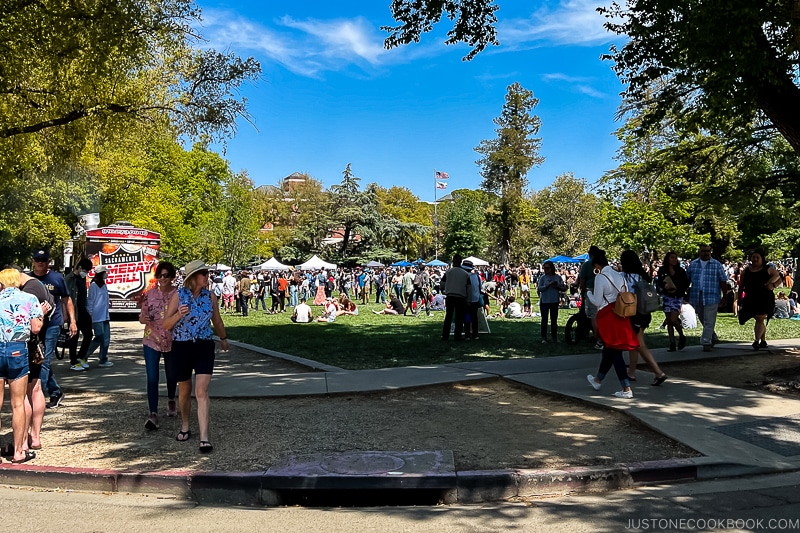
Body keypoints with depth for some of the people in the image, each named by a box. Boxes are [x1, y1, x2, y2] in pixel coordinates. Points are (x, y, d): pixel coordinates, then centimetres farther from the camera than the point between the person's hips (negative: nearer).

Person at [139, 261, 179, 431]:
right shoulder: (150, 294, 2)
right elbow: (142, 316, 7)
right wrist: (144, 318, -15)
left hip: (172, 342, 0)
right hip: (151, 341, 0)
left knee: (171, 375, 16)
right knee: (152, 378, -8)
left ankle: (171, 401, 43)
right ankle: (153, 414, -6)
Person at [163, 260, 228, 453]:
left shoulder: (210, 296, 2)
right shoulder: (178, 295, -5)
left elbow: (217, 320, 19)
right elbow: (166, 324, -6)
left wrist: (223, 338, 33)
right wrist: (178, 315, -25)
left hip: (204, 347, 0)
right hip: (182, 347, 0)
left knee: (202, 391, -11)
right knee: (184, 390, 15)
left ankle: (204, 438, -13)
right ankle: (185, 427, 38)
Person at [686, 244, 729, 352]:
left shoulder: (717, 265, 2)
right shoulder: (693, 264, 10)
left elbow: (723, 281, 2)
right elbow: (687, 280, 13)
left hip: (711, 297, -3)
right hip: (696, 297, 4)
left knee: (709, 322, -6)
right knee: (702, 320, 12)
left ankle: (706, 343, -3)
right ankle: (713, 337, 30)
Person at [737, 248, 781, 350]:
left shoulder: (768, 269, 1)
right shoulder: (746, 271, 9)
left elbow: (779, 279, 7)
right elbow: (741, 287, 12)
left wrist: (773, 285, -14)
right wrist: (740, 301, 9)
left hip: (765, 299, -4)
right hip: (750, 299, 4)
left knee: (760, 319, -11)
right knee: (759, 320, 12)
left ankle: (757, 341, -17)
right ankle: (763, 341, 22)